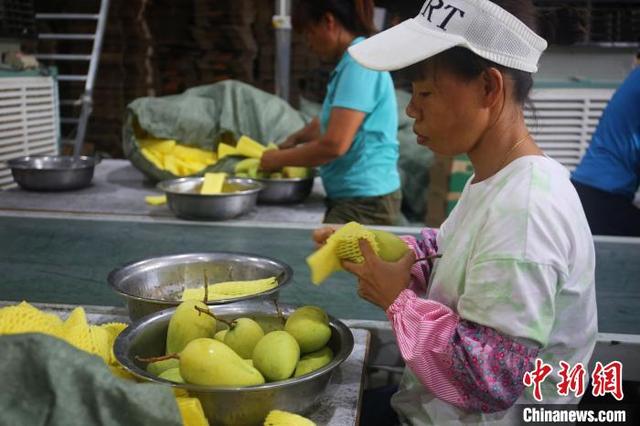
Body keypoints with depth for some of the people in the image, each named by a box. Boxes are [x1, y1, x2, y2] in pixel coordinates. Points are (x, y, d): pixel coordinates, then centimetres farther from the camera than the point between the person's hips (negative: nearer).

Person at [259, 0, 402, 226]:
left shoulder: (359, 61, -16)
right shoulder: (351, 61, 13)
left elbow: (334, 144, -22)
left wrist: (279, 159, -9)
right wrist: (294, 139, 18)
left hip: (365, 205, -9)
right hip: (351, 198, 9)